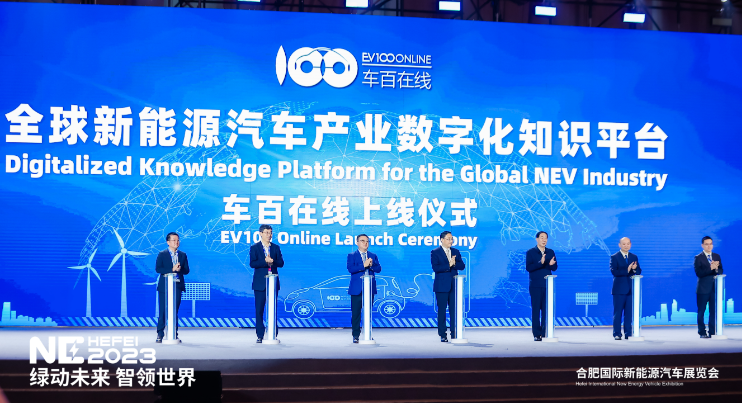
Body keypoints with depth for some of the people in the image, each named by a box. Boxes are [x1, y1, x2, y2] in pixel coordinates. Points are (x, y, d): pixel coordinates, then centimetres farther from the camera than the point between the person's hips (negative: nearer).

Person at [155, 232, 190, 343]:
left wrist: (180, 269, -16)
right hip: (164, 286, -3)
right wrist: (172, 269, -19)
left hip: (177, 286, 3)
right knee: (163, 311, -2)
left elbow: (187, 270, 6)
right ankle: (160, 334, 4)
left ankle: (174, 335, 8)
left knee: (175, 311, 4)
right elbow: (158, 269, -10)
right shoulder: (162, 254, 2)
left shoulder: (183, 255, 12)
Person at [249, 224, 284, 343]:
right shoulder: (254, 248, 3)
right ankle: (260, 335, 5)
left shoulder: (276, 248, 12)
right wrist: (265, 261, -20)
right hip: (260, 283, -2)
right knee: (259, 310, -1)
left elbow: (281, 263, 4)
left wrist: (273, 261, -16)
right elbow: (252, 263, -9)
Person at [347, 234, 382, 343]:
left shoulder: (373, 256, 14)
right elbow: (350, 269, -12)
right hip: (357, 289, -3)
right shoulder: (351, 256, 4)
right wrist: (364, 265, -19)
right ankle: (356, 335, 5)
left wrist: (371, 265, -16)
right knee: (356, 313, -2)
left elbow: (378, 269, 3)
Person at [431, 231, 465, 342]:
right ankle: (443, 335, 6)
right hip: (441, 286, -4)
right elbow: (435, 268, -14)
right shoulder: (435, 252, -1)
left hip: (454, 286, 4)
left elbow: (462, 266, 4)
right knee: (442, 311, 0)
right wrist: (449, 265, -18)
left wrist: (454, 264, -13)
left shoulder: (456, 252, 14)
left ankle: (454, 334, 8)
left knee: (454, 310, 2)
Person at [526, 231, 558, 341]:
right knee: (536, 309, -2)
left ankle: (545, 333, 6)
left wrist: (551, 264, -16)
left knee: (546, 309, 0)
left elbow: (554, 268, 7)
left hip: (547, 285, 3)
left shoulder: (551, 252, 12)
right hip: (535, 285, -3)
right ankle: (536, 334, 1)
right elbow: (528, 268, -10)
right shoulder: (530, 252, 2)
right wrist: (540, 263, -22)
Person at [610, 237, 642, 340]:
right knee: (617, 312, -1)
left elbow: (639, 272, 7)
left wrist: (635, 269, -15)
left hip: (630, 289, 4)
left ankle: (628, 333, 11)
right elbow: (614, 271, -13)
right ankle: (617, 334, 3)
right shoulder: (614, 257, -1)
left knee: (629, 312, 5)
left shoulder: (634, 257, 13)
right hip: (619, 289, -4)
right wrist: (627, 270, -22)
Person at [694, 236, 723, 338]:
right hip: (703, 289, -4)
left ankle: (712, 332, 13)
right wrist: (710, 268, -23)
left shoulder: (717, 256, 12)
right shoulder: (698, 258, -3)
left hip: (715, 288, 4)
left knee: (713, 311, 5)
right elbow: (698, 273, -14)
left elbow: (721, 271, 7)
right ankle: (702, 332, 8)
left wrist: (716, 269, -14)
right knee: (701, 311, 1)